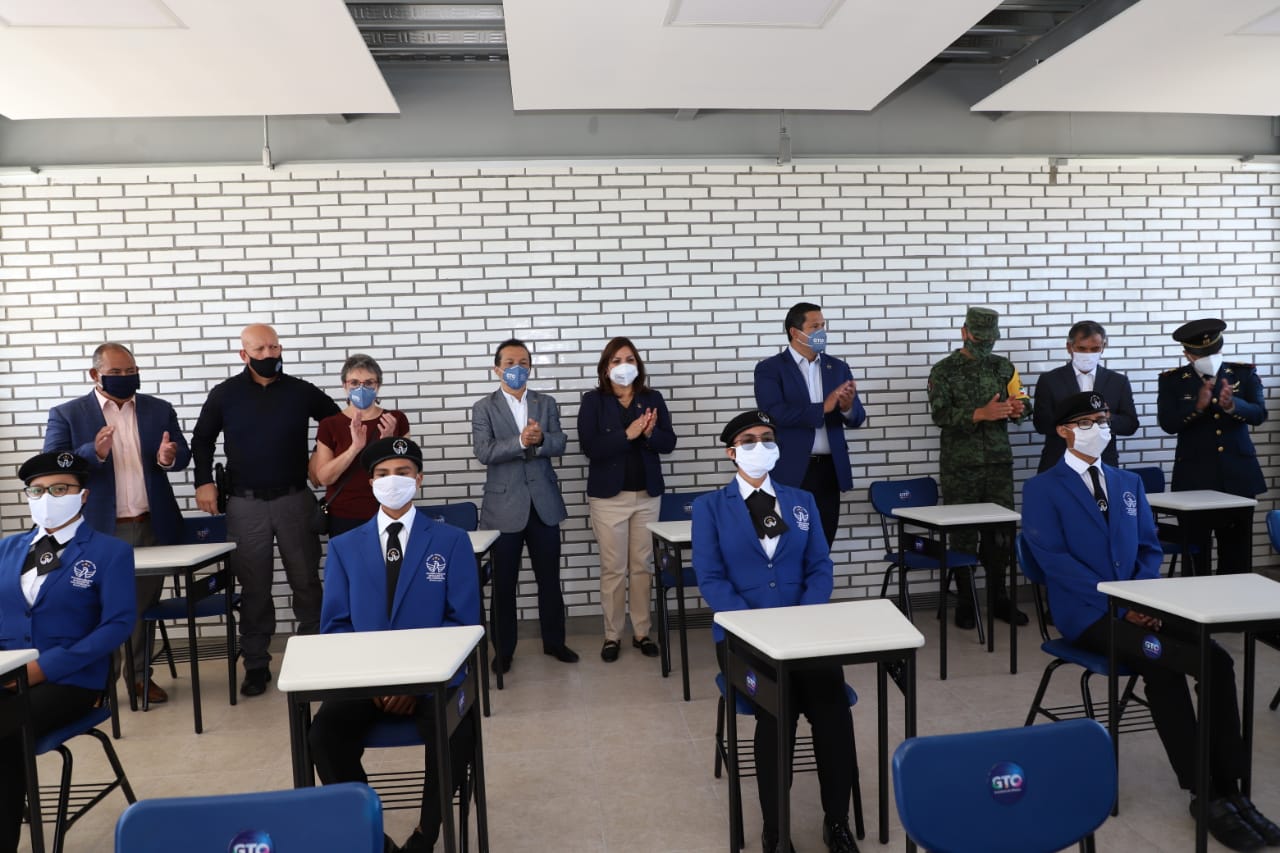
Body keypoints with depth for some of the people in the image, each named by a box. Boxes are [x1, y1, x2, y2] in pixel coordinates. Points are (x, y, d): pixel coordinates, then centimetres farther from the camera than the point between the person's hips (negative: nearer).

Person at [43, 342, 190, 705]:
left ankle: (139, 673, 25)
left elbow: (183, 454, 7)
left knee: (145, 606, 12)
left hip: (152, 527, 2)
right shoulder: (66, 414, -1)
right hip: (100, 530, -2)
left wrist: (168, 457, -17)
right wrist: (94, 452, -24)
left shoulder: (160, 410, 8)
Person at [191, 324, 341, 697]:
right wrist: (204, 482, 3)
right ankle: (256, 665, 18)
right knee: (254, 588, 7)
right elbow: (202, 440, 13)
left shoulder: (302, 391, 0)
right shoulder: (224, 394, 2)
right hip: (246, 504, 0)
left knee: (306, 582, 7)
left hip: (295, 500, 0)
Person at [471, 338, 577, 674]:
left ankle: (554, 641, 27)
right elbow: (484, 452, -14)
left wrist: (540, 439, -23)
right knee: (504, 582, 7)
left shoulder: (547, 403, 8)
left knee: (550, 578, 11)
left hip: (544, 503, 3)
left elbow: (559, 445, -3)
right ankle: (504, 650, 21)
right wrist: (522, 441, -25)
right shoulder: (483, 408, -1)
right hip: (505, 505, -2)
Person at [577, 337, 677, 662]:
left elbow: (669, 442, 1)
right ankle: (612, 636, 17)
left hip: (648, 494, 3)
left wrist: (650, 433, -19)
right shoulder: (593, 401, -4)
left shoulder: (652, 398, 4)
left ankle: (642, 633, 22)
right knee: (613, 569, 4)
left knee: (642, 566, 10)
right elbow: (591, 447, -15)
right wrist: (628, 434, -24)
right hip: (609, 496, -2)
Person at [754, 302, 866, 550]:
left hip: (829, 470, 4)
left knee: (822, 546, 10)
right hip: (790, 473, -4)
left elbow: (857, 418, 7)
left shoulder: (838, 368, 11)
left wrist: (847, 407, -17)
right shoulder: (769, 369, -2)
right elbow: (774, 414, -17)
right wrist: (823, 408, -21)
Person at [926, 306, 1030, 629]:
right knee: (963, 534, 4)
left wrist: (1019, 408, -13)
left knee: (1001, 530, 5)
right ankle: (965, 601, 15)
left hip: (999, 462, 3)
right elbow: (940, 414, -12)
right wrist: (980, 414, -25)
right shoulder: (944, 371, -1)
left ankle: (999, 597, 21)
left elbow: (1020, 406, 11)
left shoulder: (1004, 367, 10)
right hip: (960, 466, -3)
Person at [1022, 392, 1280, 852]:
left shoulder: (1129, 482, 18)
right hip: (1087, 613, -5)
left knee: (1217, 659, -18)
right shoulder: (1042, 489, -1)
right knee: (1162, 667, -28)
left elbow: (1150, 547, 14)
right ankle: (1205, 795, -15)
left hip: (1138, 603, 6)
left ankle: (1230, 789, -9)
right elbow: (1054, 559, -11)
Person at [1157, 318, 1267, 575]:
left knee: (1237, 552, 5)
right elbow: (1168, 424, -9)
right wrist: (1198, 405, -24)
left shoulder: (1245, 374, 6)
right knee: (1195, 549, 2)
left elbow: (1259, 414, -6)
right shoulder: (1172, 380, 1)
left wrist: (1231, 405, -26)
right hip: (1194, 478, -2)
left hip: (1238, 476, 2)